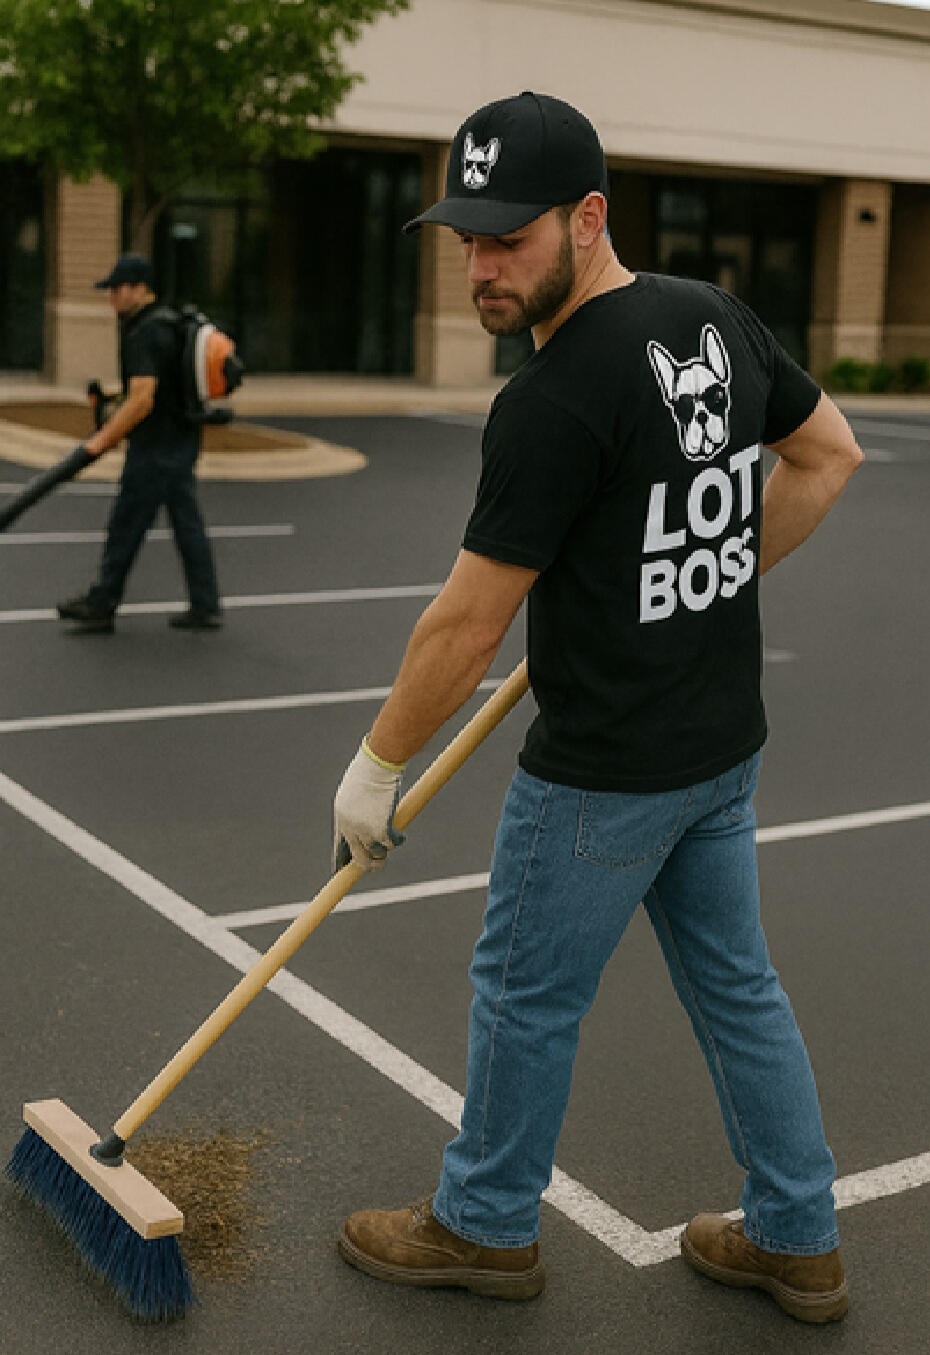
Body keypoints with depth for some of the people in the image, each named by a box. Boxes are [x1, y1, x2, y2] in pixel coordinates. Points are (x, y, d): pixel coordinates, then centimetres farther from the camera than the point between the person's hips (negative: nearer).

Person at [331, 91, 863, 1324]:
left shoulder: (553, 403, -23)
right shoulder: (719, 320, 1)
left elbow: (468, 625, -19)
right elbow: (829, 458, 14)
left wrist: (375, 770, -6)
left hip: (604, 770, -8)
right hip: (725, 744, 8)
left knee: (527, 993, 11)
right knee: (736, 984, 19)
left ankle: (486, 1227, 31)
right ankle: (796, 1241, 32)